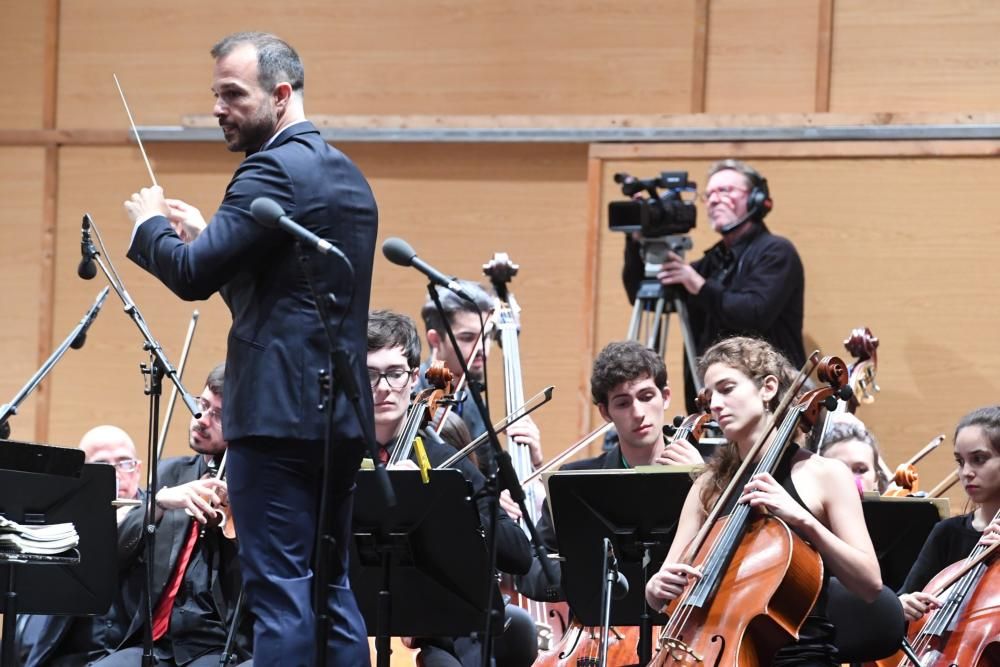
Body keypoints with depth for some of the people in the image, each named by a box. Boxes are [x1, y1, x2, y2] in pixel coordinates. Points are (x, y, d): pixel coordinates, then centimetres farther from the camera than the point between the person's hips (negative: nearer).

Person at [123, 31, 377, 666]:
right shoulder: (348, 176, 17)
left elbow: (194, 275, -18)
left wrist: (151, 224, 1)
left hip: (279, 410, -9)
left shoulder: (275, 170, -13)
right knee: (331, 587, 11)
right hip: (342, 413, 9)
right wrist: (205, 233, 20)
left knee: (280, 589, -9)